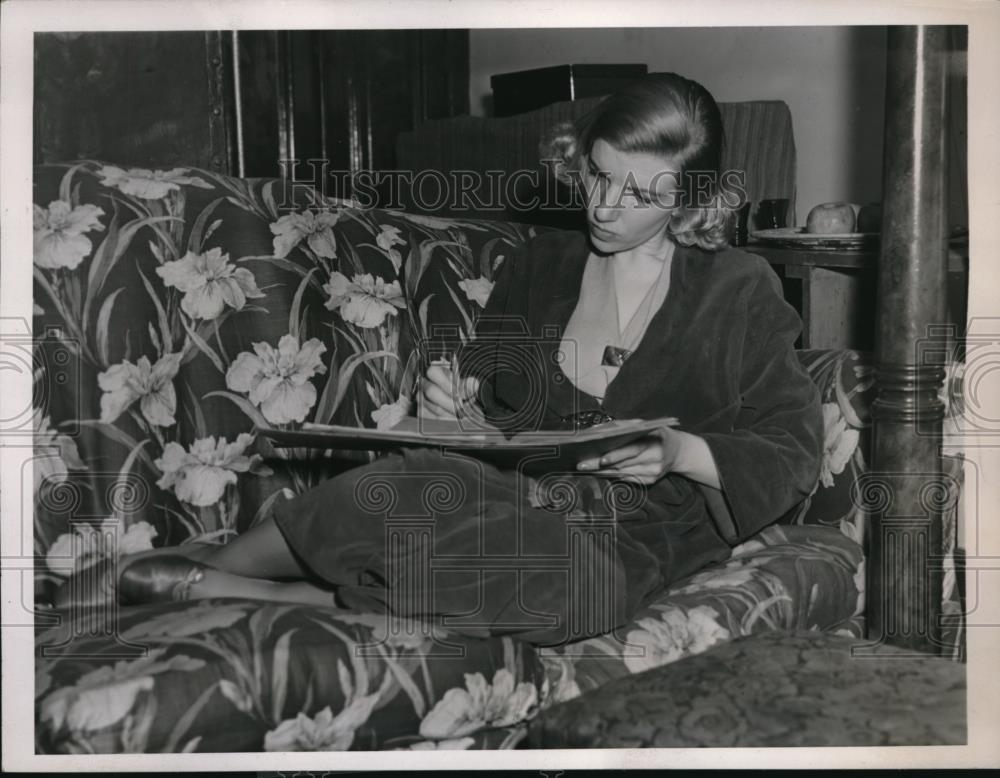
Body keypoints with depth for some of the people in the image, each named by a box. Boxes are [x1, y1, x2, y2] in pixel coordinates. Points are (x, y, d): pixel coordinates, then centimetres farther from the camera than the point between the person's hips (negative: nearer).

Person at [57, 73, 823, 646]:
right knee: (419, 485, -37)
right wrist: (458, 407, -6)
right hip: (514, 493, 2)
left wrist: (680, 452, -18)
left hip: (625, 535, -2)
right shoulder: (541, 263, 12)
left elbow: (792, 453, 0)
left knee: (582, 585, -41)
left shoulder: (738, 291, 0)